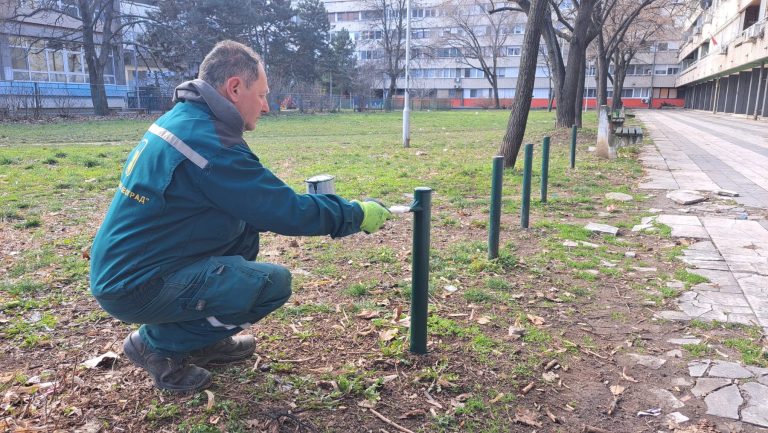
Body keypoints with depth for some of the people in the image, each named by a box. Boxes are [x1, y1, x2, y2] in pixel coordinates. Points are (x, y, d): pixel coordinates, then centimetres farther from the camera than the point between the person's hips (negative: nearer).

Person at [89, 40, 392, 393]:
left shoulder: (182, 118, 7)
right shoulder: (208, 142, -23)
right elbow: (287, 212, -19)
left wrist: (306, 204, 9)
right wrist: (358, 215, -6)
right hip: (135, 287, -10)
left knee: (246, 225, 11)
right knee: (275, 283, -14)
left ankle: (202, 339, 17)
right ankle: (158, 344, 2)